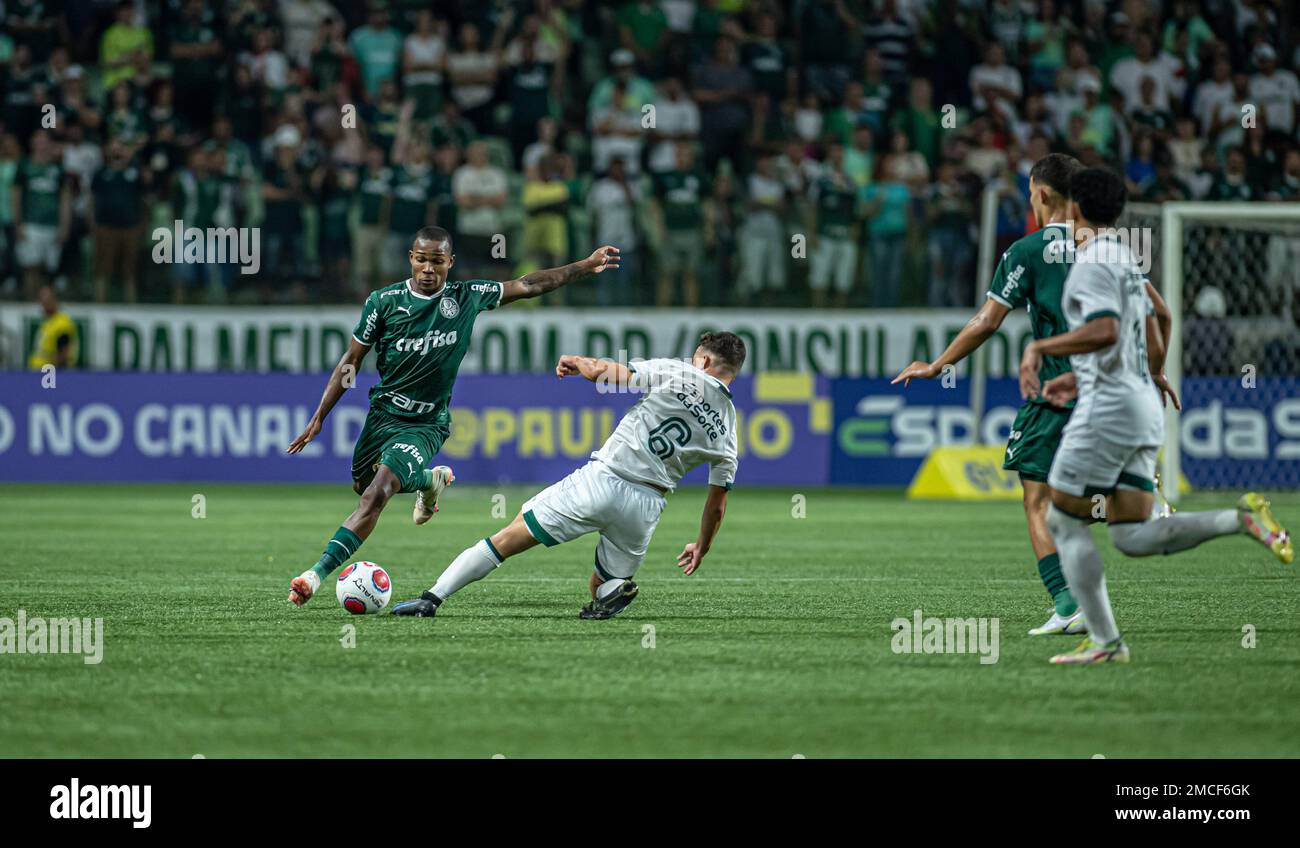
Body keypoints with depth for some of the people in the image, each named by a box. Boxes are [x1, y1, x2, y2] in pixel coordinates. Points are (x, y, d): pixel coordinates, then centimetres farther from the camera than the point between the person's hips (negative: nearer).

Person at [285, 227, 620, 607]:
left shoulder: (467, 298, -6)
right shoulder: (383, 301, -7)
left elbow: (529, 285, 6)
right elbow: (351, 361, 1)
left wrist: (586, 267, 4)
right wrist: (319, 418, -1)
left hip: (426, 425, -3)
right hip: (383, 413, 3)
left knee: (377, 494, -22)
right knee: (362, 486, 20)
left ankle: (318, 574, -27)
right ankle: (432, 479, 48)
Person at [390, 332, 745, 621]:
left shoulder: (677, 374, -1)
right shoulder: (727, 430, 10)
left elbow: (604, 373, -2)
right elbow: (717, 505, 16)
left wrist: (577, 362, 19)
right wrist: (701, 547, 32)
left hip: (603, 480, -3)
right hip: (646, 507, 3)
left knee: (509, 537, 6)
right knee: (602, 592, 21)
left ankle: (433, 597, 1)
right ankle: (614, 590, -14)